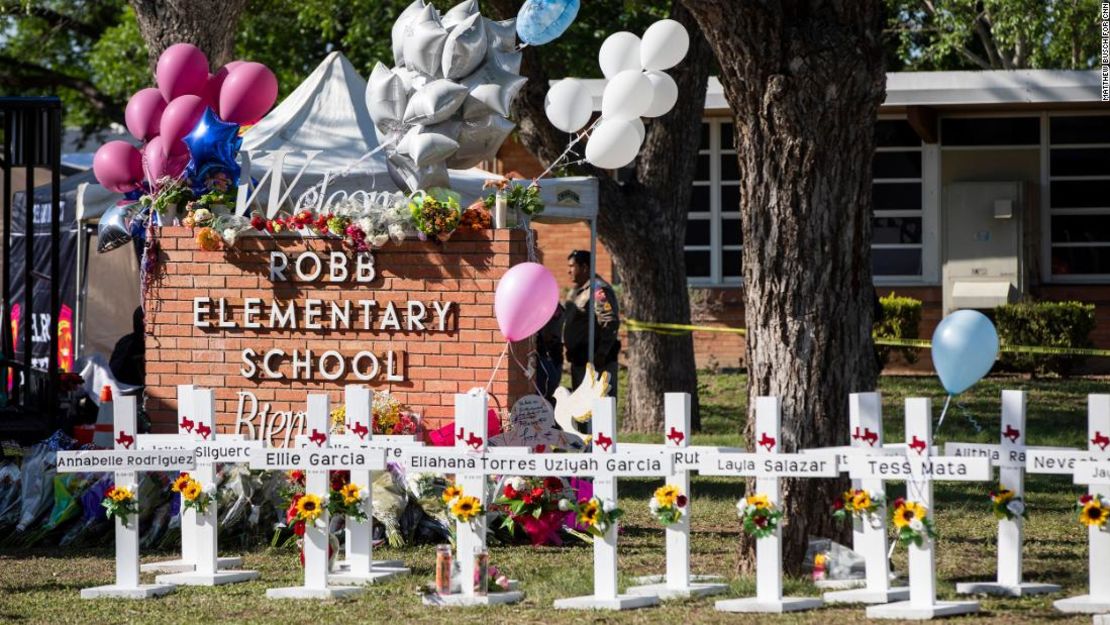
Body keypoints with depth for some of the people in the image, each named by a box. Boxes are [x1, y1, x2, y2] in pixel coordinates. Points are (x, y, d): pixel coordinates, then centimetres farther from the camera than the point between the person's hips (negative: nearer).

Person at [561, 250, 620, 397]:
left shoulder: (599, 290, -15)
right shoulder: (576, 290, 17)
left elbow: (610, 323, -22)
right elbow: (567, 316, 28)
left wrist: (601, 354, -24)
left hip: (596, 361, -10)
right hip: (579, 360, 11)